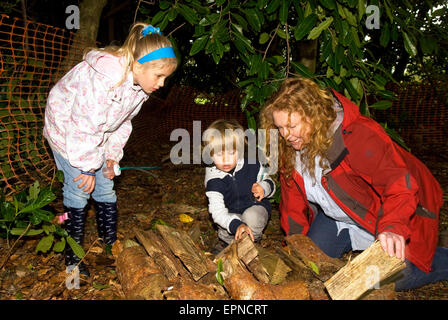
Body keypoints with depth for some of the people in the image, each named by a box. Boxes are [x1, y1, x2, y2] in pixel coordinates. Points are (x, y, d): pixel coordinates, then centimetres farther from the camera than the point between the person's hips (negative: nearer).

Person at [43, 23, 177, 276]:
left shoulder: (140, 84, -10)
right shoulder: (102, 79, -37)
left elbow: (123, 123, 3)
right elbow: (84, 127, -31)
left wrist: (112, 155, -1)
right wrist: (87, 166, -23)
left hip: (97, 135, 7)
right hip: (66, 129, -7)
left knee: (106, 188, 7)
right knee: (79, 189, -7)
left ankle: (111, 245, 22)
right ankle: (73, 257, 8)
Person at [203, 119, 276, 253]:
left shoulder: (252, 165, -14)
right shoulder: (213, 180, -19)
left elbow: (269, 182, 3)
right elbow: (217, 212, -29)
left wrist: (264, 188, -23)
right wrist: (236, 225, -47)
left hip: (257, 208, 0)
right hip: (232, 216, 0)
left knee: (251, 217, -33)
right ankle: (226, 242, 8)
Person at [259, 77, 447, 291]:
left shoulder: (358, 136, -33)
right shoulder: (288, 147, -10)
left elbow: (399, 181, -40)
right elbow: (292, 198, 1)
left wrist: (392, 228, -57)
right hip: (336, 217, 7)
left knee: (396, 278, -13)